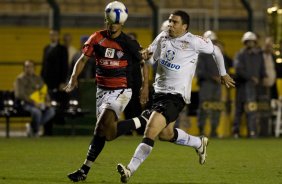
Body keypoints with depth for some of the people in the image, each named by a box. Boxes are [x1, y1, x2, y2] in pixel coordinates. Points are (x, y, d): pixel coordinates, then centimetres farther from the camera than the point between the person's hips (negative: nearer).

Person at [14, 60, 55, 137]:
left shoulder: (38, 78, 22)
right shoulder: (20, 79, 2)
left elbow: (44, 91, 24)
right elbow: (20, 94, -10)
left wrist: (47, 101, 2)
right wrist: (33, 102, -18)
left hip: (39, 103, 6)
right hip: (26, 103, -6)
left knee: (51, 111, -21)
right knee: (36, 112, -37)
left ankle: (32, 127, -11)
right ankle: (35, 132, -11)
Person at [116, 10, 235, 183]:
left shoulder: (193, 41, -11)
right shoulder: (162, 37, 6)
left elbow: (215, 50, 4)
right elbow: (151, 52, 21)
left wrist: (223, 74, 14)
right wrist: (145, 53, -5)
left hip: (177, 95, -8)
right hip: (160, 91, 8)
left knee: (151, 131, -19)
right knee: (165, 134, 18)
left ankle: (130, 169, -22)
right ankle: (199, 143, 43)